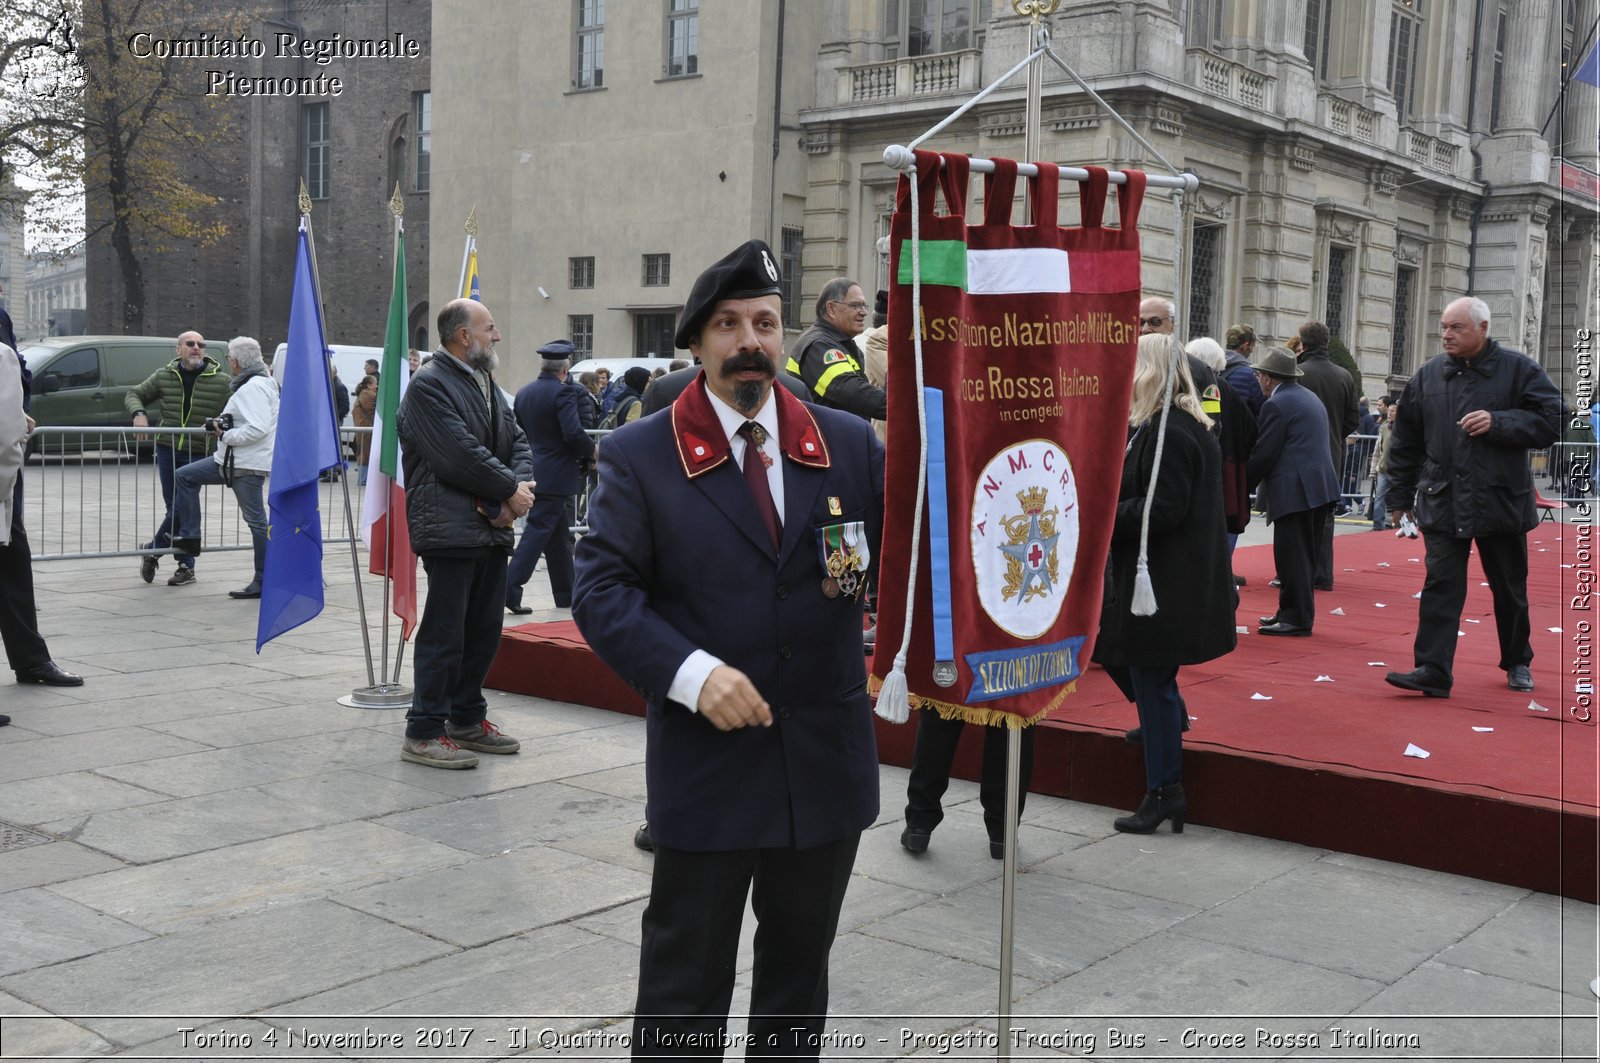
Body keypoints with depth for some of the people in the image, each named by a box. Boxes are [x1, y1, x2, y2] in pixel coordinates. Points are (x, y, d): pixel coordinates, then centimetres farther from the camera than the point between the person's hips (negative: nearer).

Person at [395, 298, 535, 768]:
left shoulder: (486, 384, 19)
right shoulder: (429, 386, -10)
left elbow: (517, 442, 14)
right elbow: (461, 456, -18)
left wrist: (519, 489, -6)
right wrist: (510, 491, -8)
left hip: (491, 530, 9)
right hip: (450, 529, -9)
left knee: (484, 630, 14)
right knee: (444, 634, -5)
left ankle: (467, 719, 26)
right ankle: (424, 733, 2)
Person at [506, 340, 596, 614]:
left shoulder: (524, 393, 9)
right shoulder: (562, 392, -14)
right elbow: (573, 432, -23)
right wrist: (592, 450, -6)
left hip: (533, 471, 8)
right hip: (555, 475, -8)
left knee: (558, 536, 15)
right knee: (537, 533, -6)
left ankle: (566, 594, 22)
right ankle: (509, 589, -12)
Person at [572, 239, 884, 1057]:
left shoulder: (850, 444, 5)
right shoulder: (639, 455, -4)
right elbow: (601, 588, -9)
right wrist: (691, 672, -23)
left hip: (828, 765, 3)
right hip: (706, 766, -3)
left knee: (800, 970, 20)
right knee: (685, 981, 9)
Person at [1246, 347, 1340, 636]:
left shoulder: (1276, 405, -11)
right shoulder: (1310, 398, 19)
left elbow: (1263, 454, -12)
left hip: (1294, 490, -10)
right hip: (1320, 486, 10)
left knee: (1292, 557, -5)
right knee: (1302, 555, 14)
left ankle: (1297, 618, -3)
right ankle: (1292, 612, 20)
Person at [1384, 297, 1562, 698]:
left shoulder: (1518, 370, -2)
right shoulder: (1427, 376, 6)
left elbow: (1550, 420, -6)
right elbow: (1405, 441, 11)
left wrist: (1499, 422, -20)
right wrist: (1400, 495, 9)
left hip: (1501, 500, -1)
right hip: (1443, 500, 1)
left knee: (1510, 589, 13)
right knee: (1440, 586, -5)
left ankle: (1517, 663, 32)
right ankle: (1433, 671, -7)